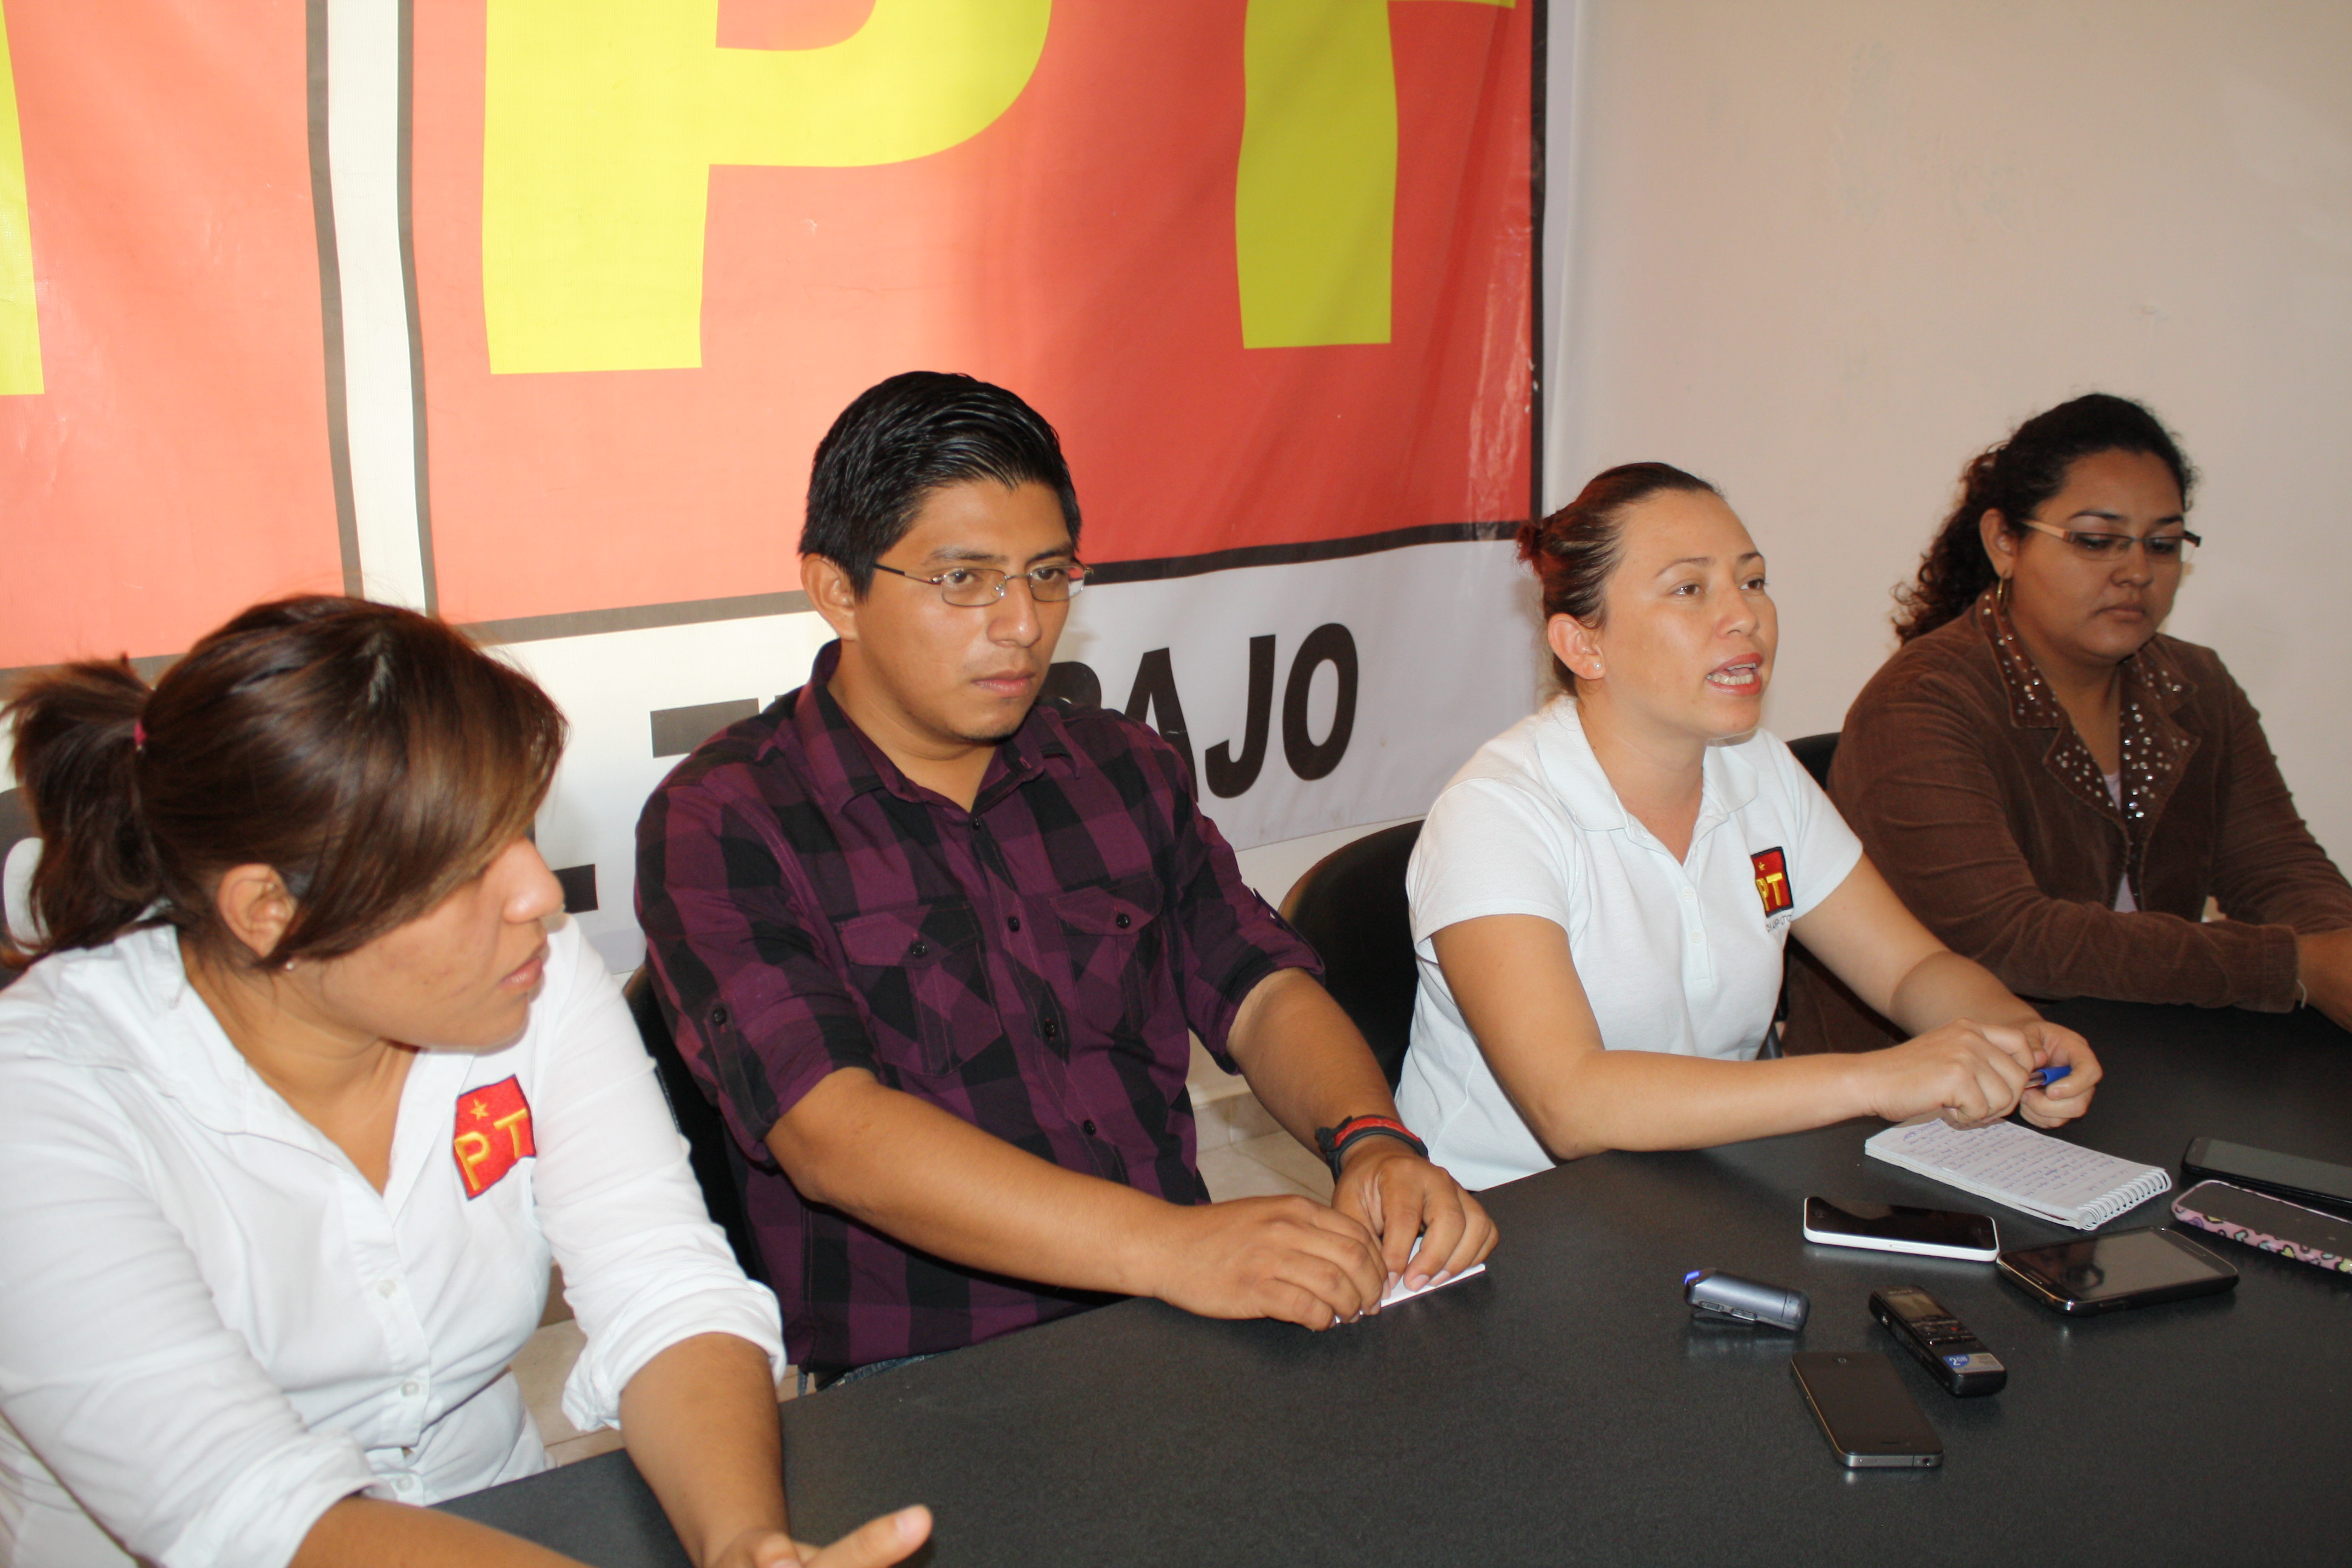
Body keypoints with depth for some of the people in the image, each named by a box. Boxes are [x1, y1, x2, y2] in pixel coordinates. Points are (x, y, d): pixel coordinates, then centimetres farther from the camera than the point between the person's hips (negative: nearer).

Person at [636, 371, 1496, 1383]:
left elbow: (1260, 989, 7)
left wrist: (1372, 1142, -16)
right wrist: (1170, 1247, -30)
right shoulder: (719, 825, -7)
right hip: (913, 1387, -4)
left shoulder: (1126, 773, 12)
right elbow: (833, 1136, -19)